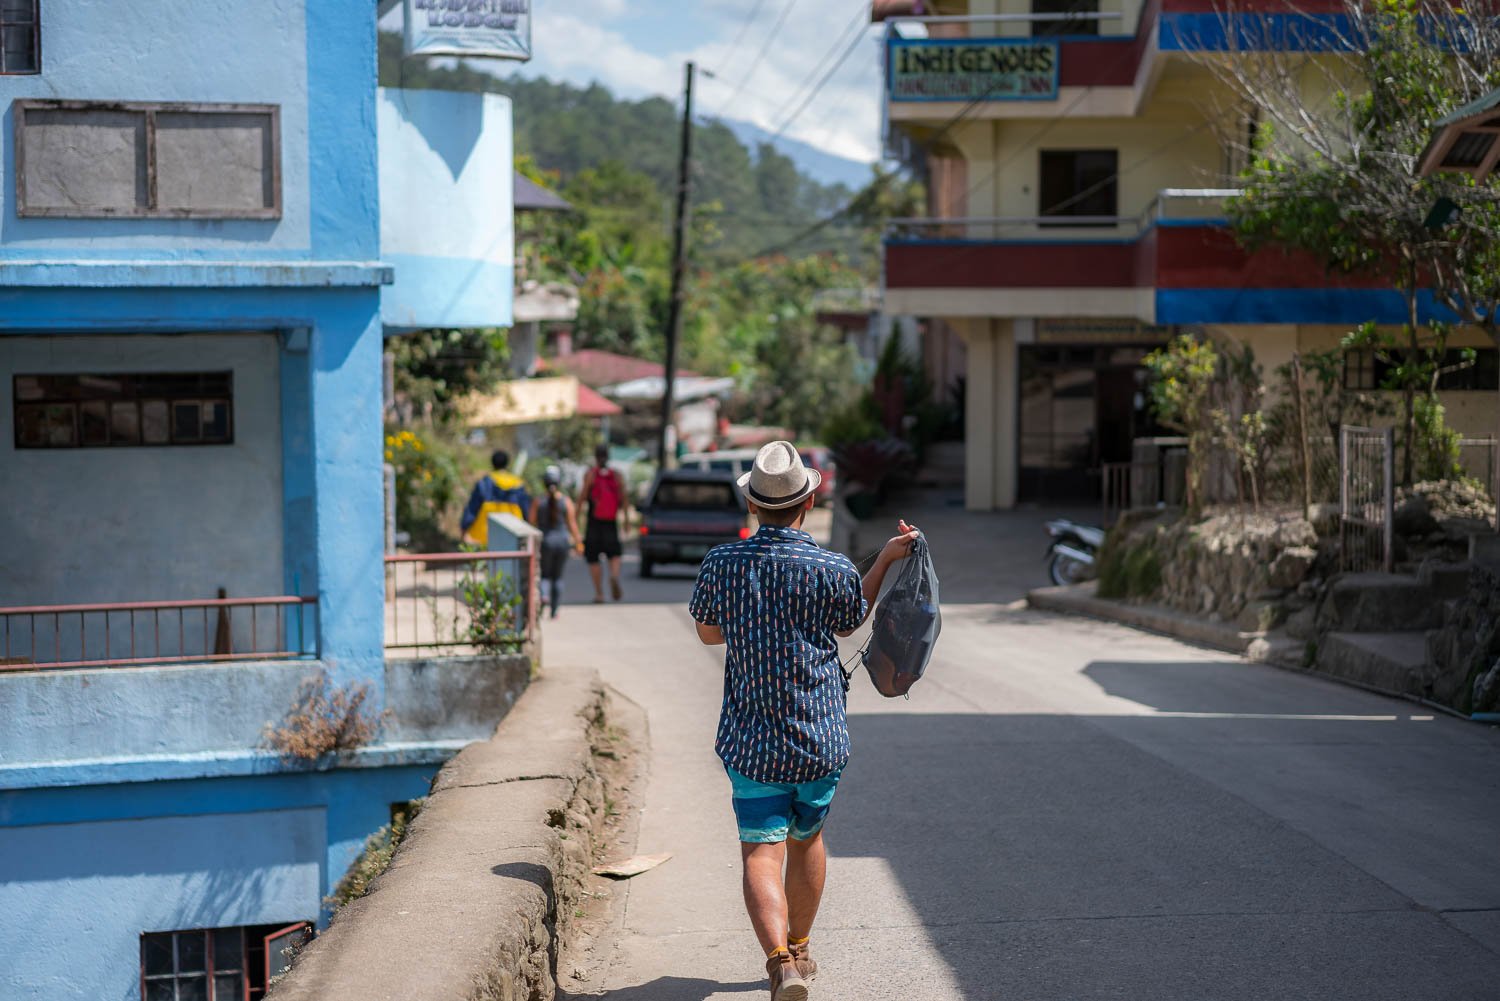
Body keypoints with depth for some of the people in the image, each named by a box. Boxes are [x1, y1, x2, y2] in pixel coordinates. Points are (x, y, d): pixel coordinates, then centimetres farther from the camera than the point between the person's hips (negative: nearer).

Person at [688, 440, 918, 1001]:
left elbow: (708, 633, 11)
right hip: (822, 740, 1)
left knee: (761, 855, -5)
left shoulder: (722, 564, -6)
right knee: (807, 840, 21)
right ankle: (799, 950, 38)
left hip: (750, 742, -1)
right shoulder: (834, 571, -10)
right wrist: (887, 558, 17)